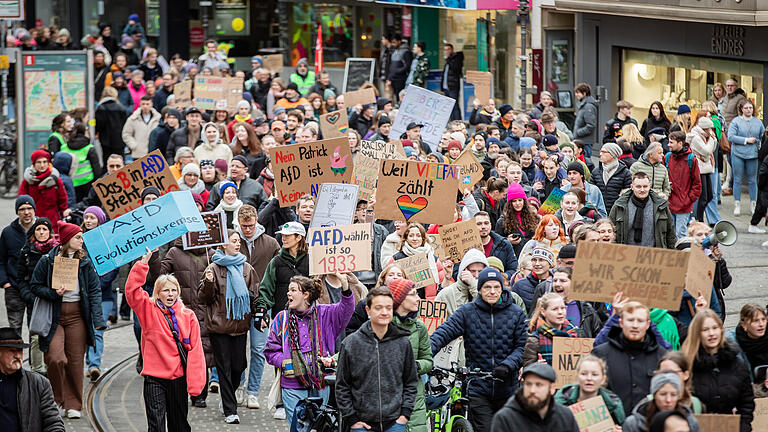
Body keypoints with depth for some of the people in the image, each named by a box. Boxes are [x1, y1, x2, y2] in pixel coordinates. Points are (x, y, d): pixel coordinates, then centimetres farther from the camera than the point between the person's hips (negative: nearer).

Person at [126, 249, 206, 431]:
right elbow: (132, 290, -12)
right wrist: (143, 263, -17)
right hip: (154, 377, -2)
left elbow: (195, 350, 0)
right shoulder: (149, 310, 1)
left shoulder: (188, 316, 3)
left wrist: (195, 383, -6)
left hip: (179, 377, 2)